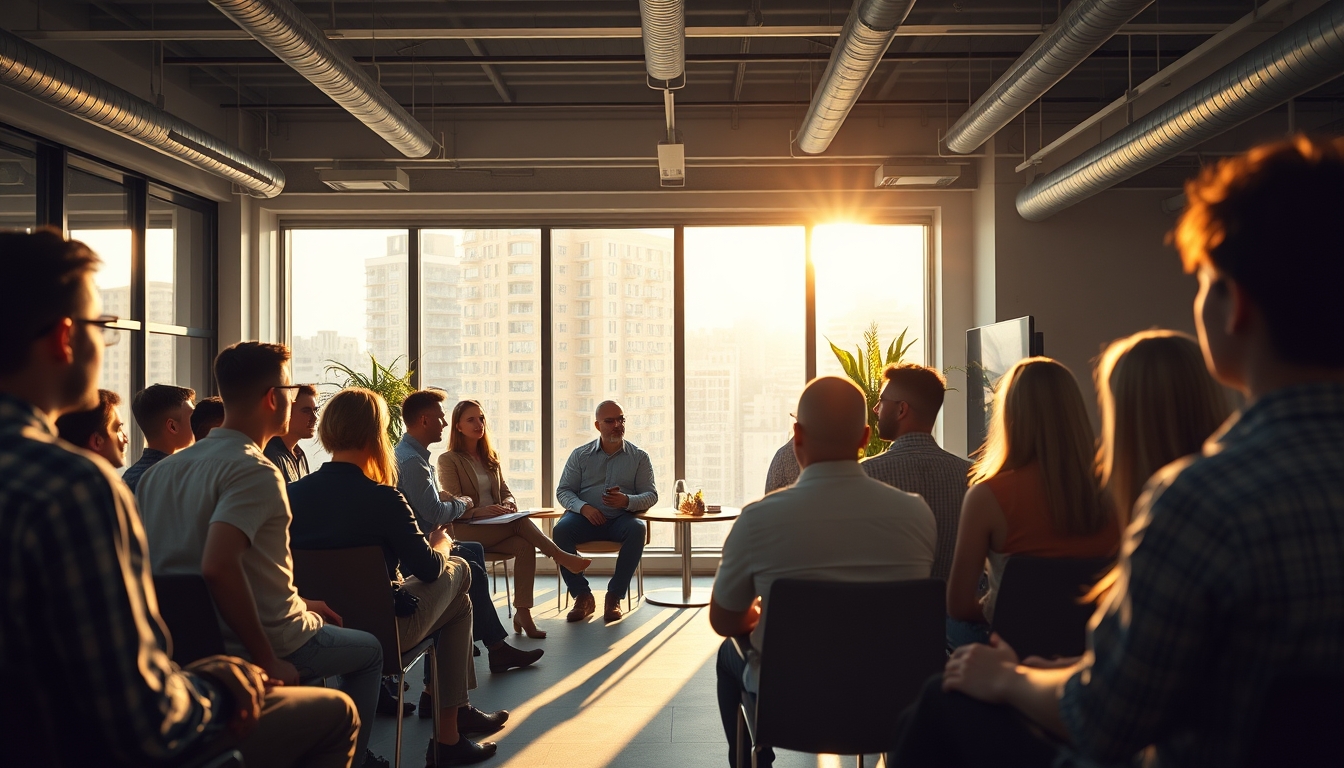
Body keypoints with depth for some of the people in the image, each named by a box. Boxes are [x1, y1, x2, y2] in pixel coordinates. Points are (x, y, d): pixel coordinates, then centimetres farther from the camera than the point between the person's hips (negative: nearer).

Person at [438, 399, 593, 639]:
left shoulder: (490, 457, 18)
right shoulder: (448, 460, -3)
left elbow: (506, 491, 17)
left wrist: (508, 503, -8)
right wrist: (482, 511, -27)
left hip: (495, 527, 5)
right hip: (465, 531, -5)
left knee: (525, 545, -27)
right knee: (521, 522, -30)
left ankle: (523, 612, -28)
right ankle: (562, 557, -19)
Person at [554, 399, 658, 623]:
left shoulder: (639, 457, 9)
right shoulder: (580, 455, 11)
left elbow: (651, 495, 4)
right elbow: (563, 490, 8)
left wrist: (627, 501, -19)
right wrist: (583, 507, -15)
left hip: (621, 518, 0)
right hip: (585, 517, 1)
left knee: (637, 529, -35)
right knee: (560, 530, -31)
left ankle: (614, 596, -23)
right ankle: (583, 596, -20)